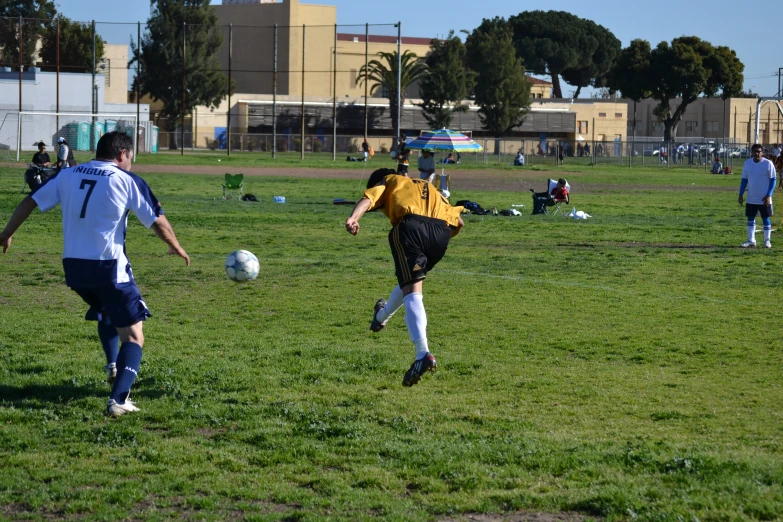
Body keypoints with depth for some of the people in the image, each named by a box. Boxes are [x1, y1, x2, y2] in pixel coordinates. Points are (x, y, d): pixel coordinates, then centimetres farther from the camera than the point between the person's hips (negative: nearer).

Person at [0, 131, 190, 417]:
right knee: (133, 337, 1)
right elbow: (157, 221, -3)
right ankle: (118, 399, -16)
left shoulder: (67, 175, 9)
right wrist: (175, 246, 15)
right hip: (109, 266, -5)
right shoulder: (126, 180, -4)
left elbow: (30, 202, 13)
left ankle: (113, 365, 24)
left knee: (105, 311, 36)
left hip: (73, 265, 5)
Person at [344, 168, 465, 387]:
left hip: (410, 227, -5)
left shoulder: (388, 182, 27)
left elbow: (368, 199, 3)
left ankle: (423, 354, -32)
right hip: (441, 232, 5)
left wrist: (353, 218, -15)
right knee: (411, 280, 30)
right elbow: (458, 222, 27)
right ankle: (381, 317, 54)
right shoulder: (429, 189, 39)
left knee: (412, 293, -14)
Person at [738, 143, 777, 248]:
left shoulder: (768, 164, -9)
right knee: (750, 219, 7)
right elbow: (744, 179, 10)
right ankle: (751, 240, 16)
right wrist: (741, 194, 5)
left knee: (766, 219, 3)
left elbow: (773, 180, -7)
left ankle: (767, 241, 12)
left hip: (764, 199, -4)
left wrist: (769, 195, -14)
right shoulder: (747, 163, 3)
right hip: (751, 199, 4)